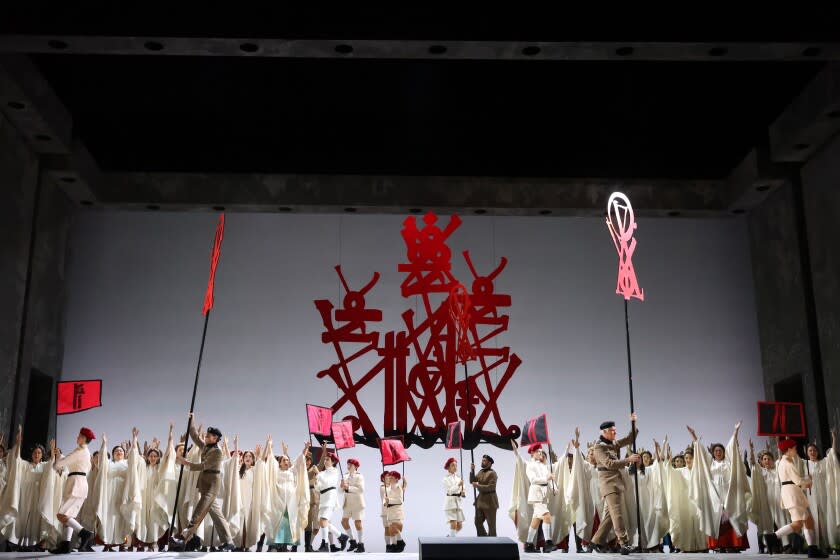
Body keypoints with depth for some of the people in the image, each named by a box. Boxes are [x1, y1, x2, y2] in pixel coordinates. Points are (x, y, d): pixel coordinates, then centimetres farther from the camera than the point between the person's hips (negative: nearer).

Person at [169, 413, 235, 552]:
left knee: (199, 512, -13)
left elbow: (203, 466, -17)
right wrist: (191, 422, 9)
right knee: (214, 512, 8)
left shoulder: (217, 452, -13)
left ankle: (184, 539, -16)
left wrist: (186, 463, -16)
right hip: (204, 482, 9)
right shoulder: (205, 447, 12)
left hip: (212, 483, -9)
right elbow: (195, 437, 17)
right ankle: (228, 542, 10)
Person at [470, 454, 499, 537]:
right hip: (480, 500, 8)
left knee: (491, 524, 2)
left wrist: (478, 486, -20)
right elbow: (472, 481, 8)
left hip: (489, 502, -8)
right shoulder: (480, 472, 12)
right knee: (478, 522, 11)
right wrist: (472, 471, -6)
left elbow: (490, 487, -19)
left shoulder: (492, 473, -12)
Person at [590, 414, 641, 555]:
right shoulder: (598, 447, -8)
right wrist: (628, 460, -20)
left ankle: (598, 541, 16)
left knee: (610, 514, 9)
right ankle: (624, 543, -17)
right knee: (616, 513, -14)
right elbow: (609, 464, -18)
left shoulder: (615, 443, 14)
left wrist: (633, 424, 6)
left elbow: (630, 439, 19)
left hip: (618, 482, 8)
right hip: (608, 483, -8)